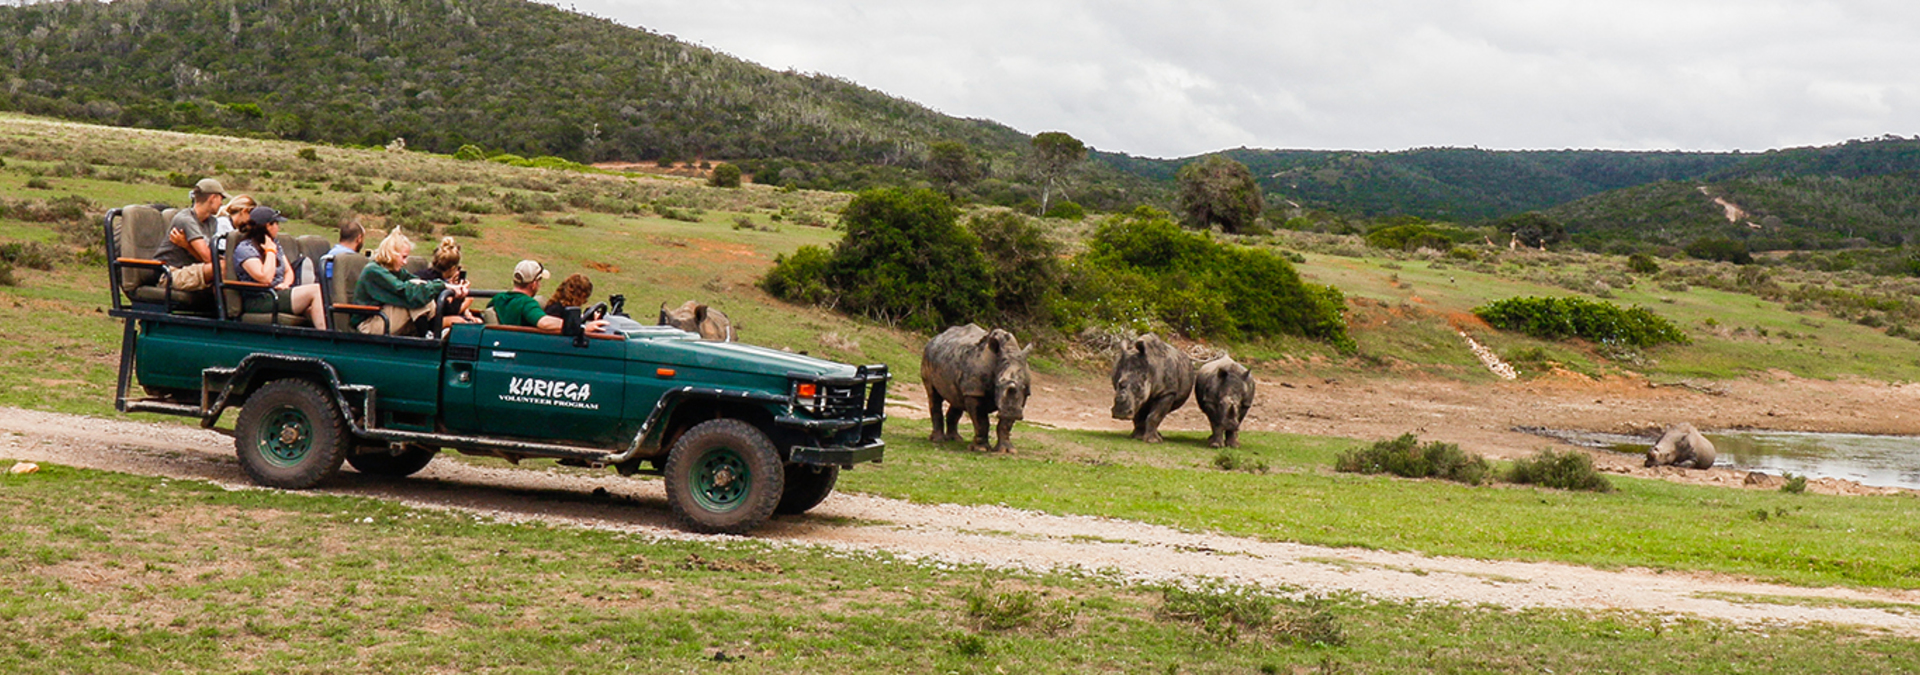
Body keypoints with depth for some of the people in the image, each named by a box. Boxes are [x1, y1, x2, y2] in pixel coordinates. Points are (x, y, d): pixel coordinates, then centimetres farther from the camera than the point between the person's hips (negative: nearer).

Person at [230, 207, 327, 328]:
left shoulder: (275, 243, 18)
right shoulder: (245, 248, -8)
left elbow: (289, 271, 21)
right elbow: (265, 278, -19)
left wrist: (285, 284, -2)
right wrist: (271, 250, -9)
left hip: (279, 294, 8)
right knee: (315, 290, -22)